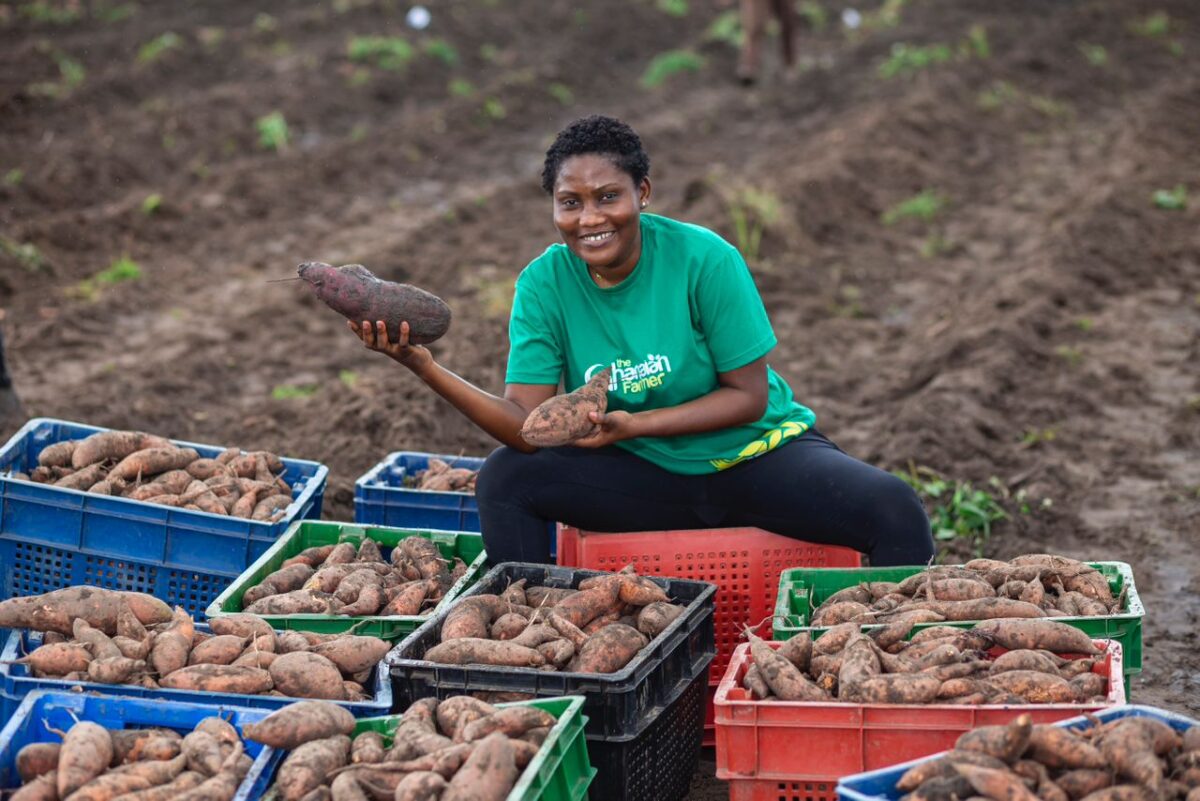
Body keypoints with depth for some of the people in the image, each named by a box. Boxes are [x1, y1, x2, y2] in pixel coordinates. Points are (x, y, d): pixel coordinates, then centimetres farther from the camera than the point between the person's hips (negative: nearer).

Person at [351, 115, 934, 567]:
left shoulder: (704, 261, -17)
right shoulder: (543, 285, -9)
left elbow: (749, 395, -12)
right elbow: (527, 426, -16)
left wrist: (636, 424, -24)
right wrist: (422, 365, -30)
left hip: (755, 456, -2)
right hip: (646, 475, 3)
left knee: (894, 511, -26)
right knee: (503, 480, -17)